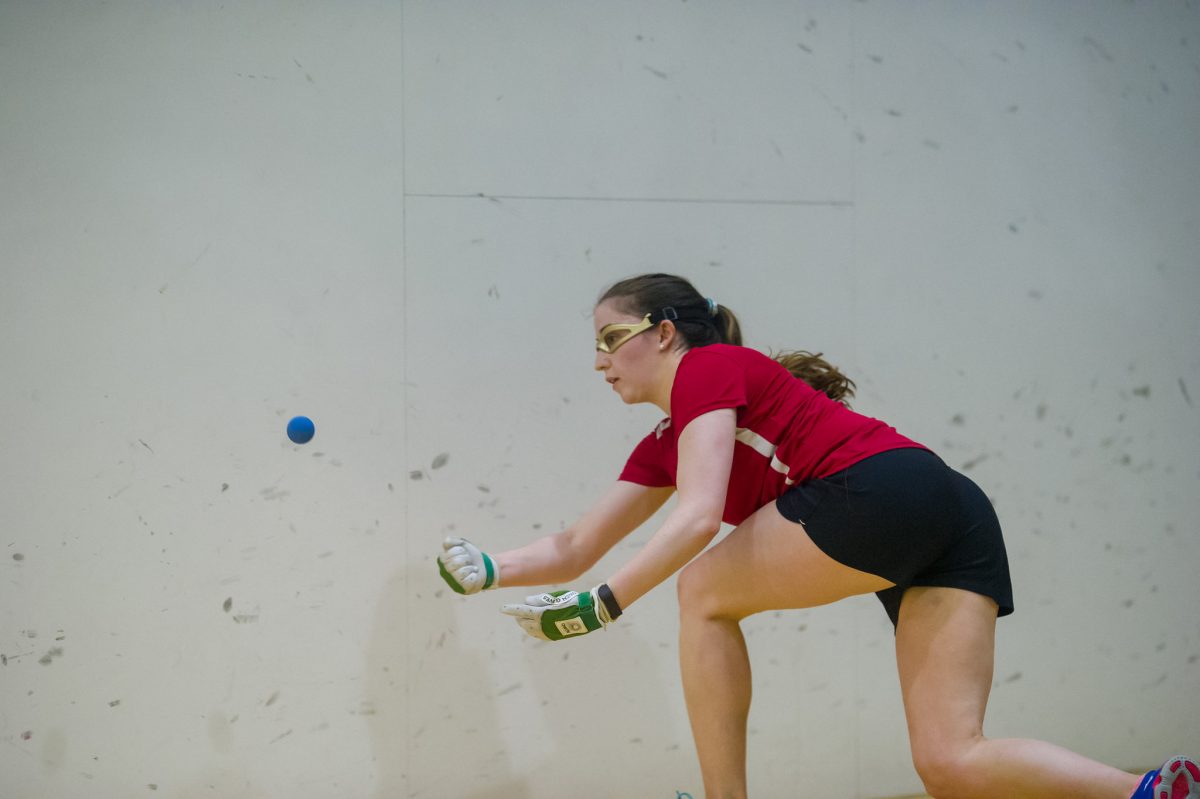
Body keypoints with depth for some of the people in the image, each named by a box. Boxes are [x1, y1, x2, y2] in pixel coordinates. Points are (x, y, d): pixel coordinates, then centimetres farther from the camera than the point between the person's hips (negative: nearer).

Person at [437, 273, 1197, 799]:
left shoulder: (709, 367, 4)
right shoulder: (663, 446, 28)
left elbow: (699, 516, -11)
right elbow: (573, 549, 28)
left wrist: (606, 602, -12)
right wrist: (486, 568, 15)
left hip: (887, 488, -9)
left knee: (704, 590, 4)